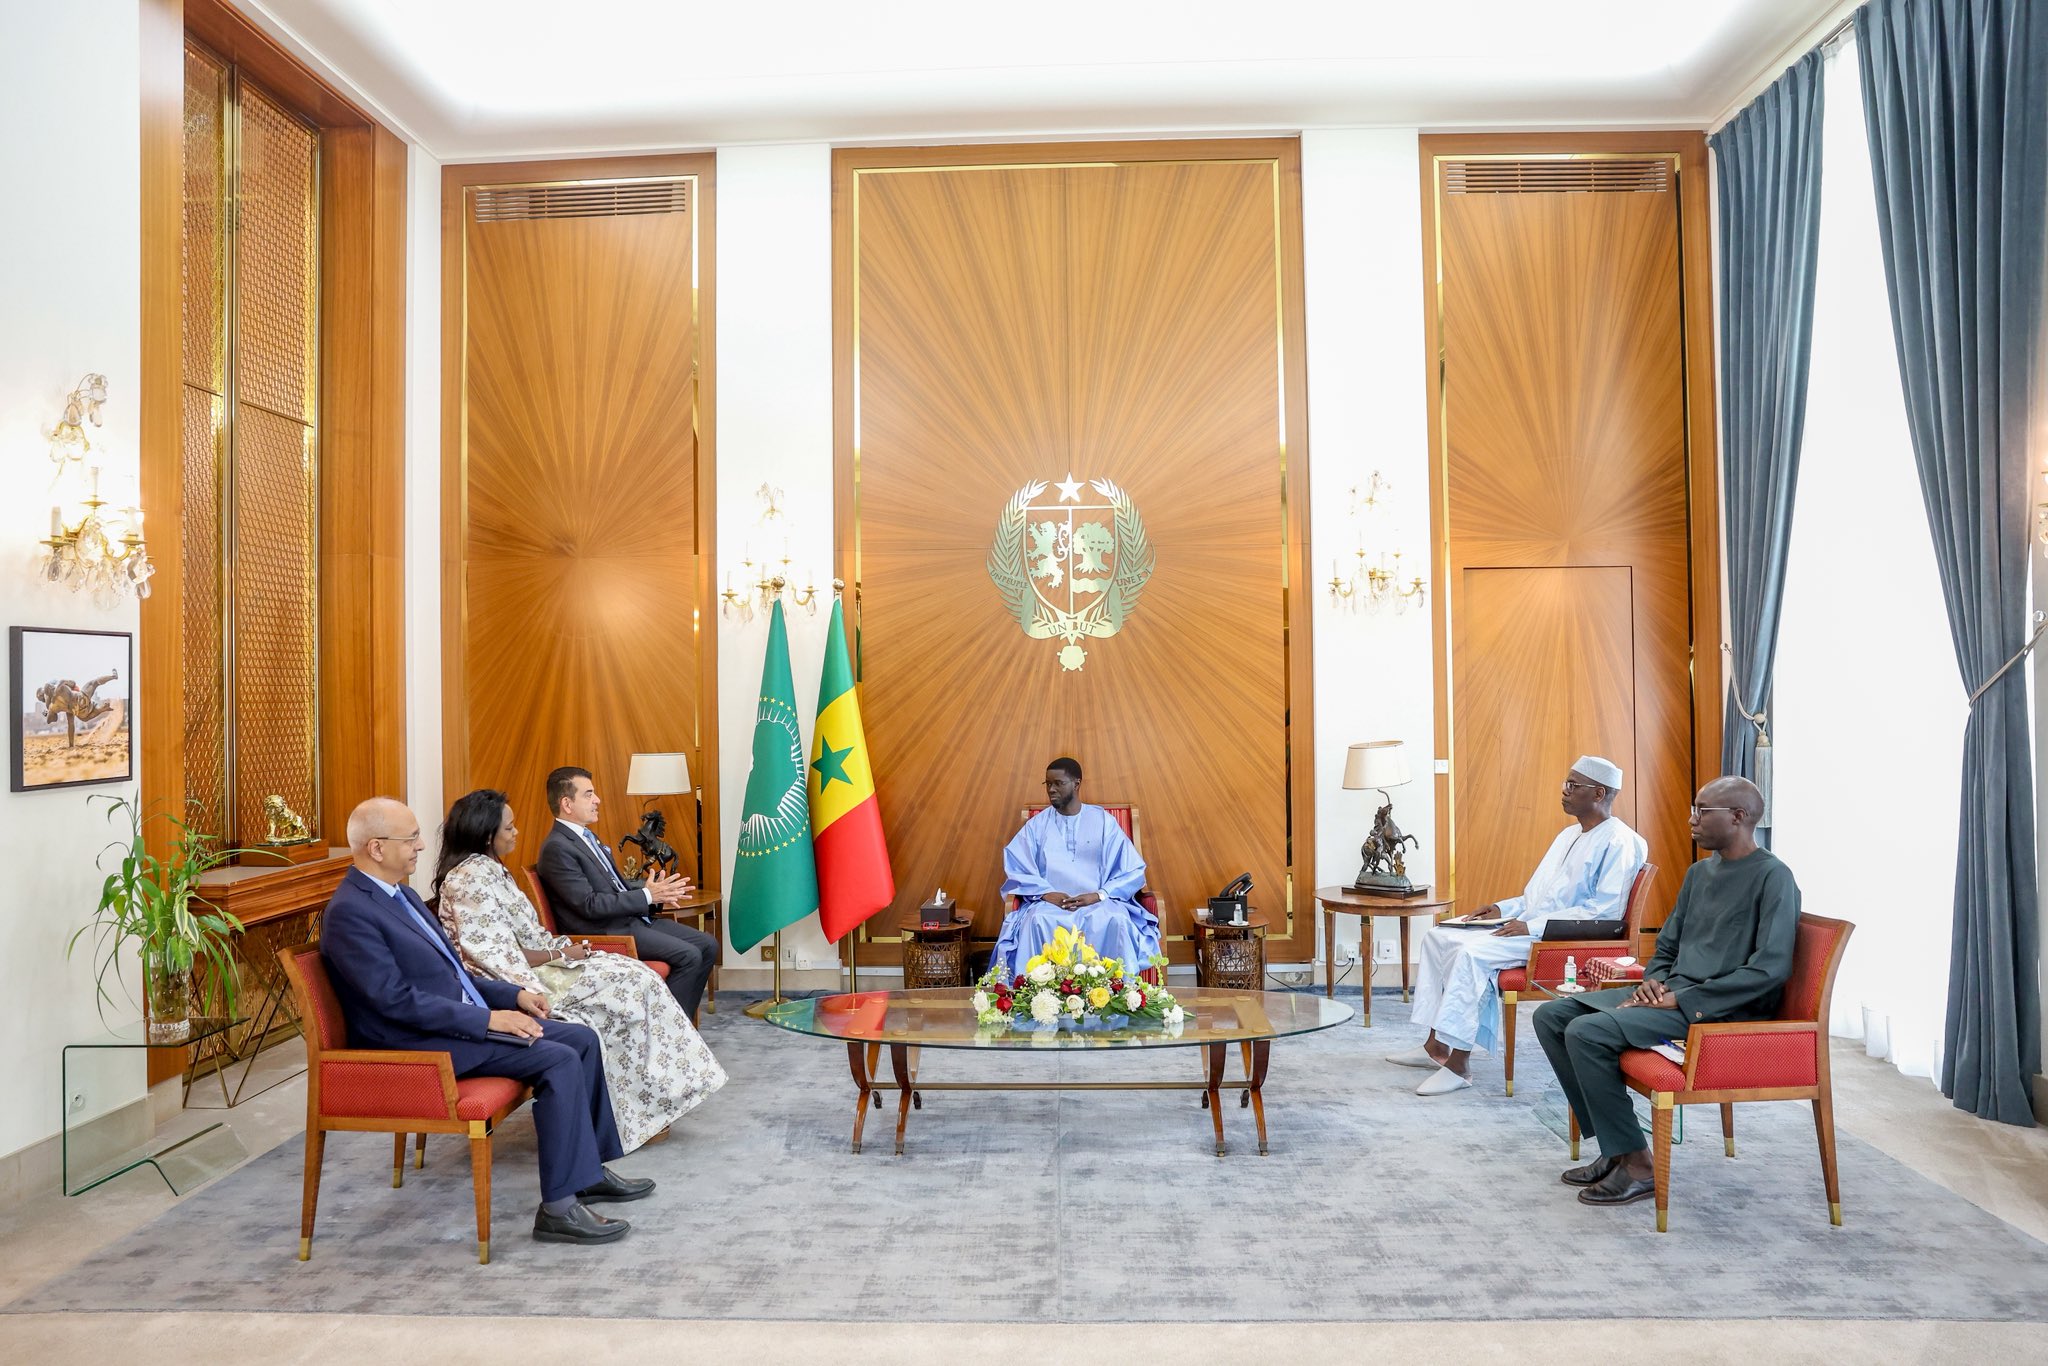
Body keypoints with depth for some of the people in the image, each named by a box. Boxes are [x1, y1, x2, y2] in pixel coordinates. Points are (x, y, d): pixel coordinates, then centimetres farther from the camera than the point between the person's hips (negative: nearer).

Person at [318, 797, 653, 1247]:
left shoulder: (399, 893, 13)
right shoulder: (349, 913, -17)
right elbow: (398, 1000, -23)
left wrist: (513, 995, 7)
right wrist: (488, 1019, -22)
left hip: (462, 1018, 10)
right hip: (419, 1044, -10)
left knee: (583, 1038, 2)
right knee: (559, 1061, -22)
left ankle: (589, 1169, 12)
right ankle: (558, 1207, -16)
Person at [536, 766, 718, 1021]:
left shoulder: (587, 837, 17)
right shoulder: (557, 848, -14)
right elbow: (589, 904, -20)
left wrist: (655, 889, 2)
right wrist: (647, 896, -17)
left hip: (633, 919, 10)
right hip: (606, 932, -10)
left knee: (707, 945, 2)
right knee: (688, 955, -22)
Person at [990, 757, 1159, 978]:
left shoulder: (1104, 821, 10)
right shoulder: (1037, 824, 13)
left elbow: (1133, 871, 4)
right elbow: (1016, 869, 3)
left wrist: (1099, 895, -12)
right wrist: (1045, 893, -14)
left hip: (1098, 903, 0)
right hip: (1049, 903, 1)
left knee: (1116, 920, -34)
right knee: (1038, 921, -35)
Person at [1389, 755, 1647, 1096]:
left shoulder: (1618, 842, -10)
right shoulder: (1569, 834, 20)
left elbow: (1605, 910, -20)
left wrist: (1533, 927, -23)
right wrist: (1503, 908, 9)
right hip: (1530, 925, 10)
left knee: (1473, 952, -30)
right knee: (1438, 936, -1)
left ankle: (1458, 1064, -24)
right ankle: (1436, 1046, 1)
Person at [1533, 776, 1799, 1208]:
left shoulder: (1772, 877, -10)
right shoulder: (1699, 872, 16)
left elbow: (1770, 969, -20)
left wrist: (1683, 999, -21)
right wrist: (1653, 980, 0)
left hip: (1724, 1010, -9)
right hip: (1672, 994, 9)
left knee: (1587, 1032, -25)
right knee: (1551, 1016, -2)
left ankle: (1637, 1165, -12)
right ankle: (1614, 1146, 0)